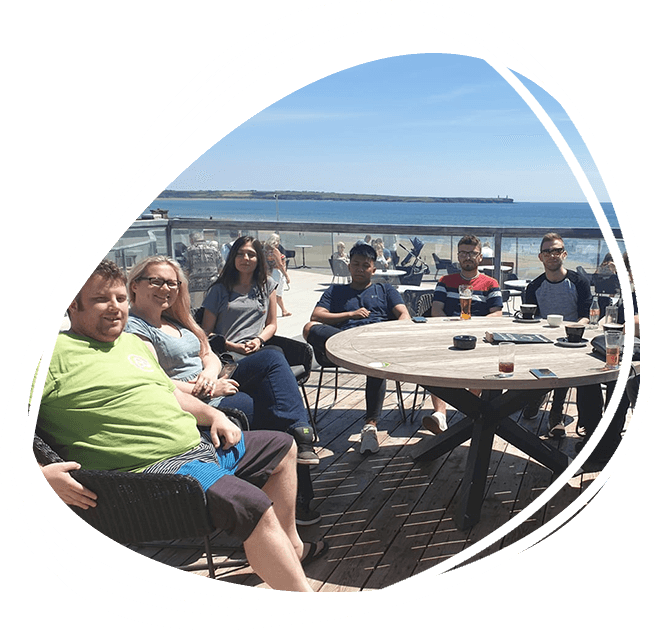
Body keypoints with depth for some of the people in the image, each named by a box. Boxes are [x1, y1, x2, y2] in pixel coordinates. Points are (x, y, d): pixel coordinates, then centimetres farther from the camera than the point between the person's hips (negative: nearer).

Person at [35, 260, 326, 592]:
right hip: (155, 468, -10)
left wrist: (212, 414, 8)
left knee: (282, 446, 21)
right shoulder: (54, 354, -11)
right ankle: (302, 591, -9)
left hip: (200, 443, 10)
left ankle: (291, 546, 34)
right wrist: (40, 473, -32)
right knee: (254, 506, -29)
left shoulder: (134, 342, 17)